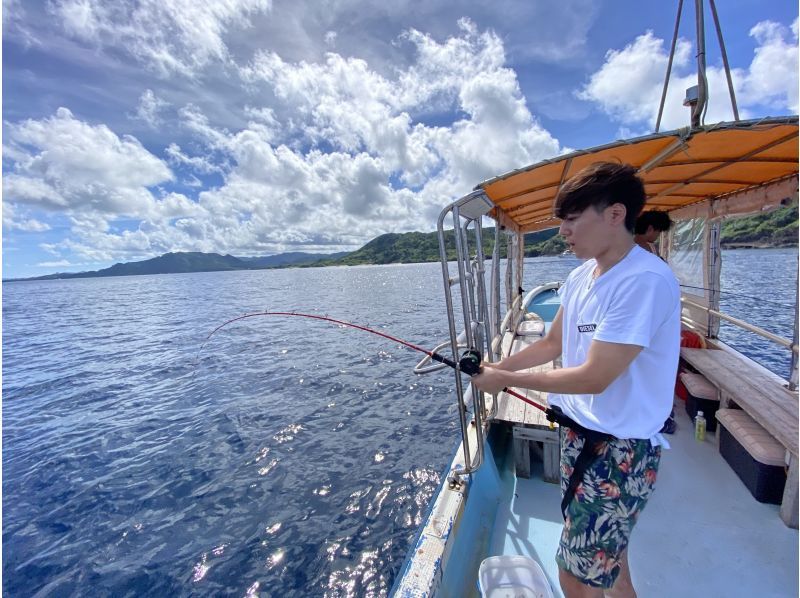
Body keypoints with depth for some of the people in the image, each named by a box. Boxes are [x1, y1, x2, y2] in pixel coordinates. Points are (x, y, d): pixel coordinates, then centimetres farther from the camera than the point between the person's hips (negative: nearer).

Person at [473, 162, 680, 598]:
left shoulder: (645, 280, -24)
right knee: (606, 561, 25)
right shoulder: (580, 276, 3)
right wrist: (494, 367, 0)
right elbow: (552, 344, 10)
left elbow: (594, 378, -25)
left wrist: (506, 379, -16)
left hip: (620, 450, -7)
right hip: (578, 435, 7)